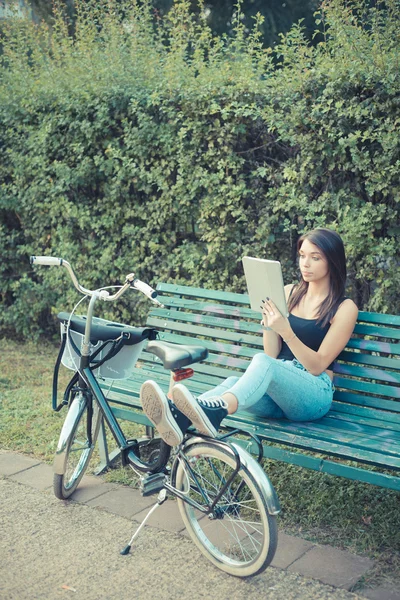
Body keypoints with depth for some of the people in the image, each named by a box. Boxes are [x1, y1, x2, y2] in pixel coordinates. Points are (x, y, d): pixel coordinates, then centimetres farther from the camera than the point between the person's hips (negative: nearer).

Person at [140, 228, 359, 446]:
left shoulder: (345, 308, 0)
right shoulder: (289, 293, 14)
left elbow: (318, 366, -7)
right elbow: (273, 354, 9)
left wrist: (286, 332, -21)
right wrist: (268, 322, -10)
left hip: (314, 394, -4)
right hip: (278, 392, 4)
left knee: (262, 362, -36)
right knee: (234, 382, -30)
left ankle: (214, 411, -64)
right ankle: (177, 414, -58)